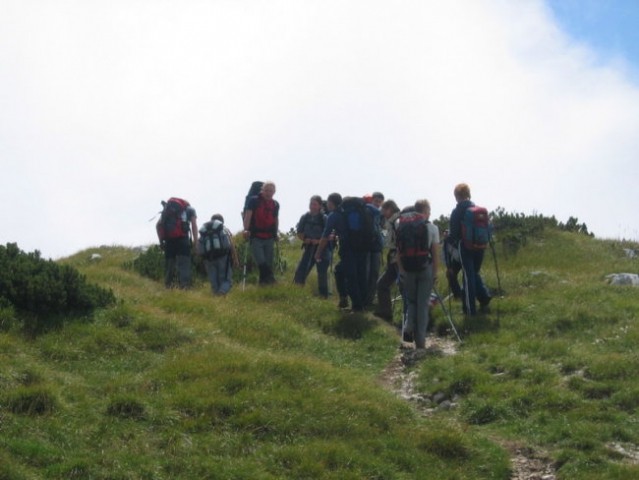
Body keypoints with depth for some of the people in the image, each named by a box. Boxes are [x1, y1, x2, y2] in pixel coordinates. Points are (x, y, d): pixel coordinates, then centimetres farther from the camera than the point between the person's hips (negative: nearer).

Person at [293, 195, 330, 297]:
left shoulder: (324, 218, -10)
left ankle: (323, 295, 8)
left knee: (322, 272, -3)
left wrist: (319, 241, -22)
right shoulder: (305, 217, 2)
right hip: (309, 247, 4)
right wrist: (304, 239, -9)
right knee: (300, 270, -2)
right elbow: (299, 232, 9)